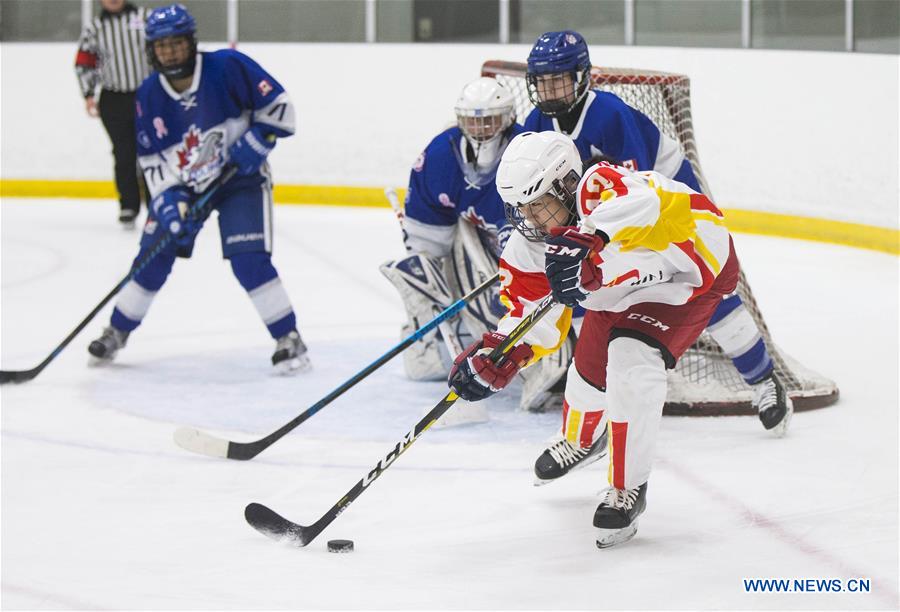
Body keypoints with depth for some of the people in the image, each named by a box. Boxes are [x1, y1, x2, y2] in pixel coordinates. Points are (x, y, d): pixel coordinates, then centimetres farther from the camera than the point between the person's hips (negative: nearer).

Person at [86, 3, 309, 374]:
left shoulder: (228, 67, -20)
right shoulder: (148, 96, -8)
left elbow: (278, 104, -13)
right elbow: (152, 159, -5)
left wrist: (255, 141, -25)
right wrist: (168, 201, -17)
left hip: (239, 177, -4)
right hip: (182, 184, 4)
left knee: (249, 260, -19)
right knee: (153, 258, 4)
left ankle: (289, 340, -10)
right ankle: (117, 332, 22)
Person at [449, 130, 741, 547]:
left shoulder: (598, 187, -40)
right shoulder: (529, 247, -16)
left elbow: (642, 202, -64)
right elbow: (532, 310, -9)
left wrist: (589, 237, -80)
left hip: (696, 264, -8)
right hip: (622, 290, 8)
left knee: (632, 360, -25)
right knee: (591, 369, 15)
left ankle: (627, 489, -8)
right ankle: (580, 443, 54)